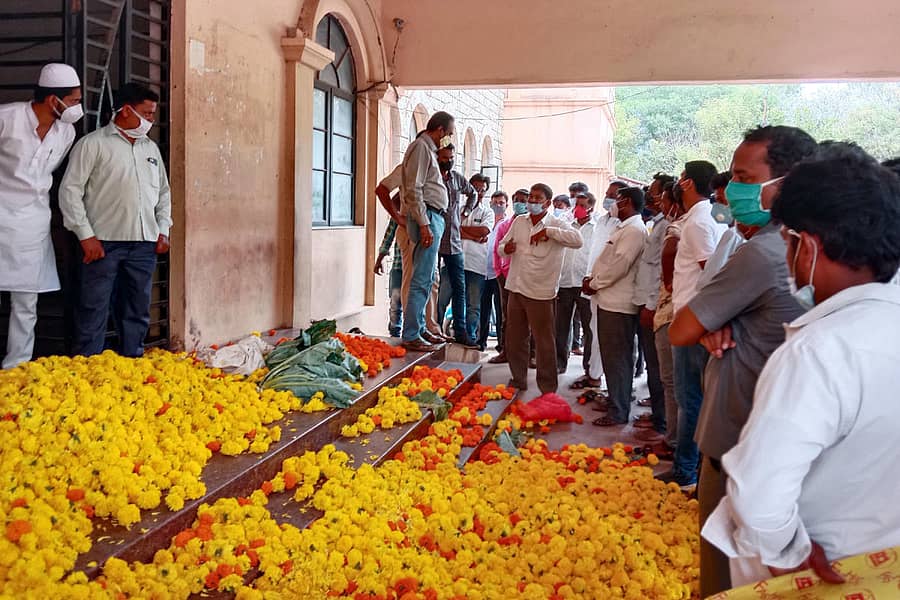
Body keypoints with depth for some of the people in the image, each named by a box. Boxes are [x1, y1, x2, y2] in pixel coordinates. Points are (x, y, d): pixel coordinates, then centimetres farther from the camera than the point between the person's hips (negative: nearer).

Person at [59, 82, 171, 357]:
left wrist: (163, 230, 13)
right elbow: (70, 189, -5)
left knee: (137, 312, 9)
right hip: (104, 242, -5)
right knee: (95, 311, -2)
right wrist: (86, 235, -10)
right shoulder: (93, 143, 0)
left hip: (144, 243, 5)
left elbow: (163, 192, 25)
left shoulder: (151, 148, 18)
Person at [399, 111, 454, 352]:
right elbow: (414, 190, -17)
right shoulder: (421, 147, -8)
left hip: (433, 218, 11)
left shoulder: (428, 149, 22)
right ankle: (411, 336, -10)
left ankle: (420, 329, 22)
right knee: (421, 280, -11)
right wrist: (424, 224, -22)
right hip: (427, 217, -11)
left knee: (427, 279, 15)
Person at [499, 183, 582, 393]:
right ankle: (518, 381, 30)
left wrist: (549, 231, -23)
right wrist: (506, 249, -7)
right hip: (516, 289, 5)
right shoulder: (519, 222, 11)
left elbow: (577, 240, -23)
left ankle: (548, 390, 11)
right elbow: (502, 246, 17)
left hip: (540, 293, -5)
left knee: (544, 342, 1)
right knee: (514, 340, 14)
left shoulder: (557, 224, -5)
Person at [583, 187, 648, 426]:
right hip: (609, 301, 10)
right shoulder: (624, 228, 19)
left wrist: (594, 283, -11)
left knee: (617, 359, -5)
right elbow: (608, 260, 22)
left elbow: (620, 264, -21)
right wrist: (593, 278, 6)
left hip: (619, 305, -10)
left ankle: (619, 412, 2)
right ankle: (615, 401, 28)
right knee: (612, 357, 17)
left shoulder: (634, 229, -14)